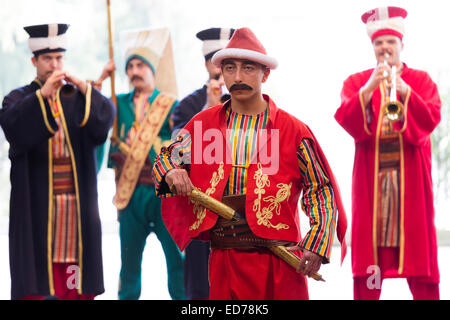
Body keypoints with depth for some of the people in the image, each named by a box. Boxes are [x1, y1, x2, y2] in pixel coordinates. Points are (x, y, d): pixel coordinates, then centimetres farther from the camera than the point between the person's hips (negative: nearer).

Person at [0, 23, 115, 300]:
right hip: (37, 203, -2)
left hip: (78, 202, 2)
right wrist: (43, 95, -26)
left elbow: (105, 117, -6)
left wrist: (85, 90, -21)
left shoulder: (79, 97, 13)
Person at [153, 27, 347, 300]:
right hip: (222, 263, 3)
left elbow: (322, 189, 3)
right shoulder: (203, 124, 9)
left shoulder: (293, 130, 1)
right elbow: (167, 156, 22)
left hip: (277, 261, -3)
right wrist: (171, 172, -3)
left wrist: (316, 246, -9)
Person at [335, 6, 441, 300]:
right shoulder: (357, 82, 12)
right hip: (371, 177, 1)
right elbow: (346, 120, -5)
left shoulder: (421, 80, 11)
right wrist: (369, 88, -18)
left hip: (411, 176, 0)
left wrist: (404, 91, -19)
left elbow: (431, 118, -6)